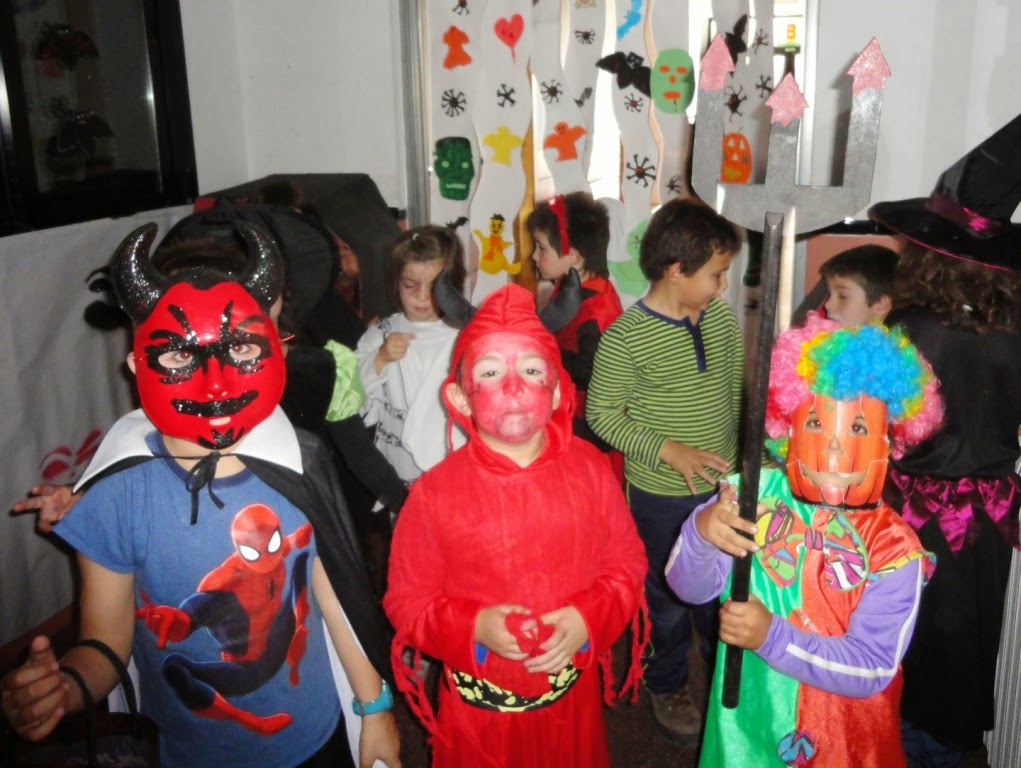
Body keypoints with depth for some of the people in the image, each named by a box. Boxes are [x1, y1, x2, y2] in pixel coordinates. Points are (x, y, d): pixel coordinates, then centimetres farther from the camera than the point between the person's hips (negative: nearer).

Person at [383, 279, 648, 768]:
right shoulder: (435, 492, -15)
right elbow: (407, 600, -8)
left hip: (572, 694, 2)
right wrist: (473, 627, -24)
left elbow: (627, 562, 0)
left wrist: (588, 618, -17)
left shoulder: (589, 468, -8)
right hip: (479, 706, -2)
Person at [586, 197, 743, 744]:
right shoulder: (625, 337, -20)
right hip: (661, 496, -5)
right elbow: (602, 414, -15)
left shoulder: (721, 320, -3)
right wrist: (668, 451, -22)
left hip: (723, 486, 5)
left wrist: (742, 449, 8)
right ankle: (667, 687, 39)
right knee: (667, 596, 15)